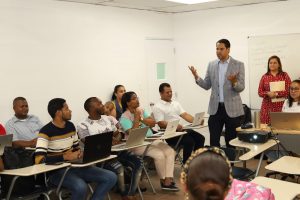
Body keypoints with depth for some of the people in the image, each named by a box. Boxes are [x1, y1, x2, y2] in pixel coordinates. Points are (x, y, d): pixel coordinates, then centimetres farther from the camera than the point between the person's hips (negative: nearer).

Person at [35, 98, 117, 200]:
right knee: (81, 187, -38)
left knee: (111, 177, -7)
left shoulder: (71, 126, 10)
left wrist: (79, 153, -4)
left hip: (74, 166, 7)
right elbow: (39, 160, -23)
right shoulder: (46, 131, -13)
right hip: (57, 171, -7)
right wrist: (65, 157, -23)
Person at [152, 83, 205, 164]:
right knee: (189, 141, -27)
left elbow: (185, 115, 10)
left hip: (182, 130, 7)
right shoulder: (157, 107, -2)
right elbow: (161, 123, -12)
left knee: (200, 138, -11)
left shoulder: (176, 103, 20)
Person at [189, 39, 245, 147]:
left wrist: (234, 82, -29)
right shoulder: (211, 65, 7)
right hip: (215, 107, 3)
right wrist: (196, 77, -10)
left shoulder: (238, 65, -3)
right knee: (213, 140, 5)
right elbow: (207, 86, 6)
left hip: (232, 108, -3)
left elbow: (241, 88, -8)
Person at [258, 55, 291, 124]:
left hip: (281, 106, -1)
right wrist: (268, 93, -13)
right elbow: (260, 92, 7)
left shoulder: (284, 75, 6)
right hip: (267, 106, 1)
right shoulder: (264, 77, 10)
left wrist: (276, 94, -14)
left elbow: (288, 90, -2)